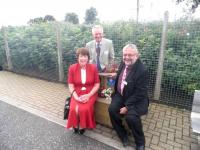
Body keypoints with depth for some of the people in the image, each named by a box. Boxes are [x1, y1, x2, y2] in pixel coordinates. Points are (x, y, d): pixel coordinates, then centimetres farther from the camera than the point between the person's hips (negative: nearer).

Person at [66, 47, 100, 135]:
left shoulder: (93, 67, -5)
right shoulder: (72, 68, -3)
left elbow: (97, 84, -1)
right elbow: (71, 85, 0)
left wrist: (88, 95, -14)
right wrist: (76, 96, -15)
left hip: (90, 94, -1)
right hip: (77, 94, 1)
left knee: (84, 109, -26)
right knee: (74, 109, -25)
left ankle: (83, 126, 6)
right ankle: (76, 125, 7)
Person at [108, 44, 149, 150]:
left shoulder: (142, 70, -22)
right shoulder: (123, 63, 0)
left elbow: (139, 93, -22)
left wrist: (127, 106, -23)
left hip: (136, 99, -6)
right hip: (121, 95, 6)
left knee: (131, 116, -27)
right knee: (112, 109, -16)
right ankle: (123, 135, 9)